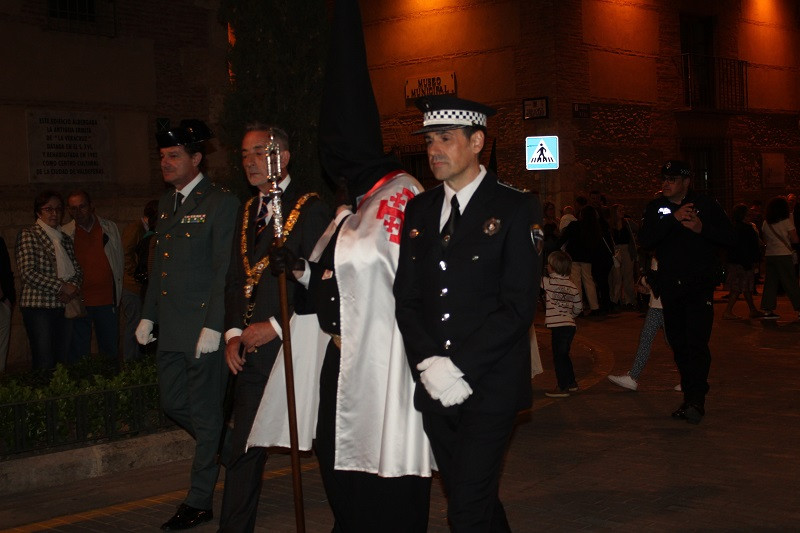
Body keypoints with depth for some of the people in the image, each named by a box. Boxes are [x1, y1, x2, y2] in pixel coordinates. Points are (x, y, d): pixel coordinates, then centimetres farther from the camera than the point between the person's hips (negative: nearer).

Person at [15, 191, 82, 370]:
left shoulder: (65, 239, 17)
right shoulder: (28, 235, -2)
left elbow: (77, 270, 15)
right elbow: (28, 272, -12)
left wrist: (73, 288, -7)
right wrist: (62, 286, -12)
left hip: (63, 306, 6)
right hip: (38, 305, -6)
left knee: (63, 361, 4)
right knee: (44, 363, -8)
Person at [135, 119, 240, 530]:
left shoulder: (220, 203, -9)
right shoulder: (167, 203, 15)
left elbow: (225, 271, -14)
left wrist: (213, 327, -18)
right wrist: (148, 315, 18)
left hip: (203, 328, -8)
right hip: (170, 328, 8)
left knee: (204, 413, 1)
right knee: (173, 403, 13)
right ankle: (224, 448, 36)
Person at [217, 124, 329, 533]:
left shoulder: (310, 208, -6)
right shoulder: (247, 212, 16)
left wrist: (277, 326, -14)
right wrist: (233, 333, 6)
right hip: (251, 351, 6)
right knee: (244, 448, 9)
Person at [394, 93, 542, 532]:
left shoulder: (515, 209, -5)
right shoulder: (419, 209, 12)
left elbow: (518, 306, -12)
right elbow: (406, 297, 9)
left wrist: (458, 366, -17)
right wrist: (429, 364, -7)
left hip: (489, 385, -5)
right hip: (435, 389, 5)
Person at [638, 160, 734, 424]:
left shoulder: (706, 205, 2)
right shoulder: (656, 208, 6)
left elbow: (729, 236, -1)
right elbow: (645, 239, -9)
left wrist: (703, 228, -17)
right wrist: (673, 219, -19)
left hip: (700, 285, -3)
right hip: (670, 287, 4)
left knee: (697, 341, -15)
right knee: (678, 344, 7)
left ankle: (696, 400, -15)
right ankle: (690, 398, 16)